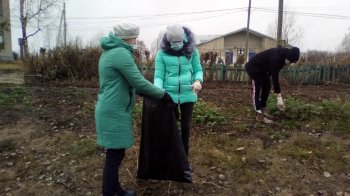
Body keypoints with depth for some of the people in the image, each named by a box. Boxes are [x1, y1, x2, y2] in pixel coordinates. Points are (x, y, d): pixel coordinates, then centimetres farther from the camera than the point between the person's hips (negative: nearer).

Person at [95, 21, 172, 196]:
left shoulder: (109, 52, 14)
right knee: (114, 155, 1)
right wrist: (163, 94, -7)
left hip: (112, 109, 10)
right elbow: (139, 82, -19)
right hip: (114, 112, -10)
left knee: (116, 153, 18)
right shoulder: (121, 53, -17)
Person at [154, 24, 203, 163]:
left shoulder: (192, 51, -5)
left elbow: (198, 70, 2)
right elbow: (159, 75, -9)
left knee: (186, 125, 14)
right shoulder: (162, 53, -8)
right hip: (169, 95, -1)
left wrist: (198, 81, -20)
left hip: (187, 94, 1)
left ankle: (184, 155, 35)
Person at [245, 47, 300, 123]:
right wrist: (279, 97, -33)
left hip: (261, 68, 10)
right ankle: (259, 114, -17)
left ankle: (263, 110, 12)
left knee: (267, 87, 5)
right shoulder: (275, 57, -32)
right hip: (253, 67, -10)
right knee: (257, 89, -15)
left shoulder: (281, 55, -4)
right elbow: (275, 77, -33)